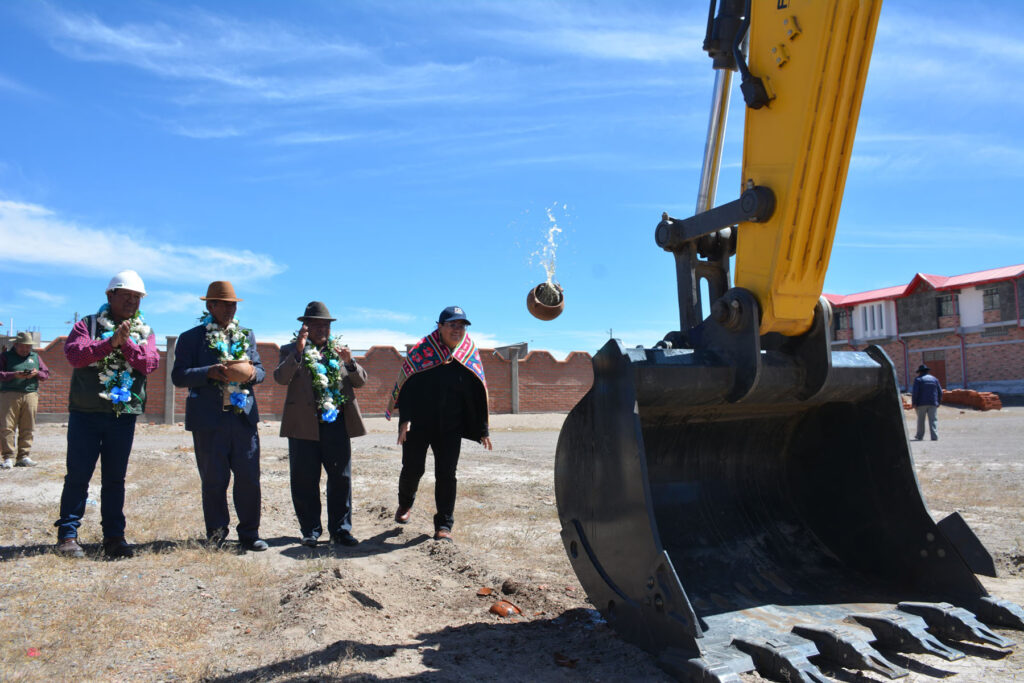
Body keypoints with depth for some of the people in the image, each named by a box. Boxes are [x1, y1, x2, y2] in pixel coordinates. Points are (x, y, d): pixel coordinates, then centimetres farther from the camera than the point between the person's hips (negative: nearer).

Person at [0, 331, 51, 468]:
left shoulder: (35, 357, 20)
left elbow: (46, 374, 17)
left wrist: (37, 373, -4)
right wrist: (14, 375, -16)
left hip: (30, 395, 3)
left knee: (27, 428, 1)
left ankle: (23, 456, 5)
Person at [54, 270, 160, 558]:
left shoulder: (145, 333, 10)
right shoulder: (87, 325, 4)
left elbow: (151, 362, -7)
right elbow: (75, 355, -13)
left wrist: (126, 343, -18)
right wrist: (111, 342, -22)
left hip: (124, 416, 2)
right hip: (85, 414, -2)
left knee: (115, 478, 8)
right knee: (78, 475, 2)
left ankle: (114, 536, 15)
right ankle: (68, 534, 13)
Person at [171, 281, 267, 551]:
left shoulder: (246, 335, 16)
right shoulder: (191, 337, 4)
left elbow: (260, 369, 17)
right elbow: (178, 376, -3)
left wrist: (251, 373, -7)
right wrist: (210, 372, -20)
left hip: (244, 415, 3)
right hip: (209, 419, -3)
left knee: (249, 478, 3)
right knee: (214, 481, 5)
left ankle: (249, 533, 16)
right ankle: (216, 535, 20)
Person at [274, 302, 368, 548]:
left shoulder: (339, 350, 15)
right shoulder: (291, 350, 7)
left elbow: (361, 380, 7)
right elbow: (281, 378, -10)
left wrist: (350, 362, -13)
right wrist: (298, 351, -22)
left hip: (337, 424, 2)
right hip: (304, 425, -2)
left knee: (341, 479, 5)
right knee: (305, 481, 5)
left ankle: (340, 530, 16)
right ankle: (310, 531, 18)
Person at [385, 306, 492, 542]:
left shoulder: (471, 356, 3)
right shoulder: (422, 350, -5)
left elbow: (477, 395, 8)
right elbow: (407, 385, -7)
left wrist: (482, 430, 7)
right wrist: (405, 419, -16)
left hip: (450, 427, 2)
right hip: (418, 423, -2)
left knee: (446, 474, 0)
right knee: (412, 468, 5)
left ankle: (444, 525, 12)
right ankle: (405, 504, 37)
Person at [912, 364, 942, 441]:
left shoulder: (918, 379, 0)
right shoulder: (934, 379, 12)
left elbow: (915, 392, -10)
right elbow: (940, 392, 10)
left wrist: (914, 403, -7)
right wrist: (938, 402, 16)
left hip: (921, 403, -2)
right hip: (933, 403, 2)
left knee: (920, 420, 8)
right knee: (933, 420, -2)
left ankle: (919, 436, 13)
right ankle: (934, 436, -11)